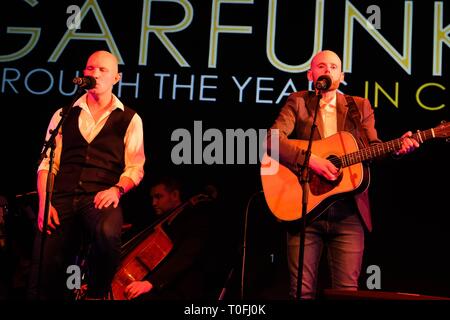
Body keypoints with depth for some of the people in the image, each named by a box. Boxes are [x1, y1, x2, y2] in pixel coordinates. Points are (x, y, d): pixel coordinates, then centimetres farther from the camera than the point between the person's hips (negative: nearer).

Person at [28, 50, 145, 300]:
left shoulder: (130, 119, 12)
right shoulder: (64, 114, 18)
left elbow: (135, 167, 7)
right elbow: (47, 162, 11)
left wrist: (117, 189, -14)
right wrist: (44, 202, -4)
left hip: (101, 197, -2)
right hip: (62, 197, 2)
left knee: (107, 232, -37)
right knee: (44, 277, -12)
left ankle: (97, 294, -11)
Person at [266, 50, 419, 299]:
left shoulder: (360, 107, 14)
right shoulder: (297, 102, 7)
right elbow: (272, 139, -7)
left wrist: (397, 147, -12)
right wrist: (310, 159, -19)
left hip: (348, 212, 1)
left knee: (347, 291, -1)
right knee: (302, 291, 0)